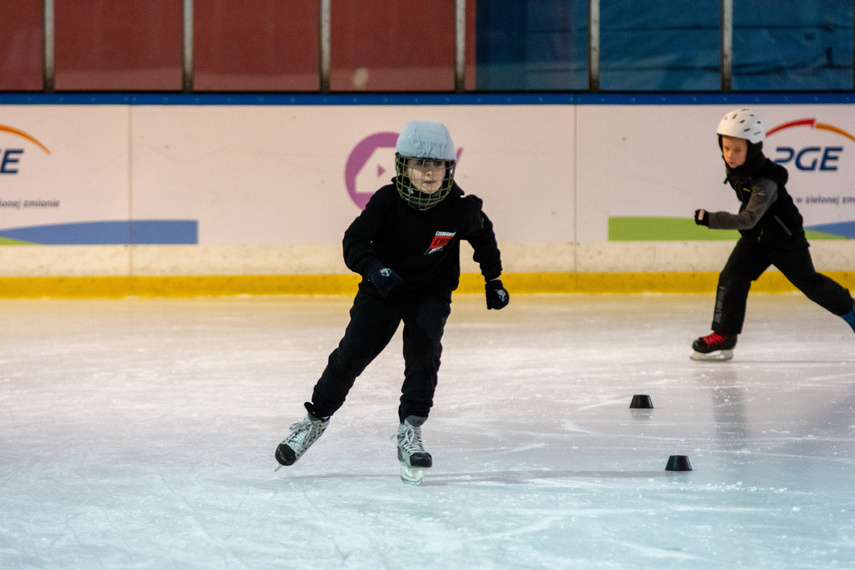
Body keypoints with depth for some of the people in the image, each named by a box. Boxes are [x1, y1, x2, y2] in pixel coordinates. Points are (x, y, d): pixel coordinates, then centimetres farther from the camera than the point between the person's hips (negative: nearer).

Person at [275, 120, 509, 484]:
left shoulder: (461, 209, -16)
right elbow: (354, 241, -20)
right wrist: (373, 267, -40)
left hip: (431, 293, 0)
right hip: (383, 289, 0)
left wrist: (493, 281, 10)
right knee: (351, 354, -4)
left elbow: (484, 237, 5)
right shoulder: (387, 201, -21)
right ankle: (316, 419, 14)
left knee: (424, 351, -22)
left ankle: (410, 431, -18)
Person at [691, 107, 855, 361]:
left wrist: (711, 219, -52)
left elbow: (749, 219, -44)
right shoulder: (735, 167, -10)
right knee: (731, 278, -9)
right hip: (754, 238, 7)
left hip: (785, 240, -7)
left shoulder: (765, 183, -35)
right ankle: (724, 335, -6)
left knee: (808, 282, 10)